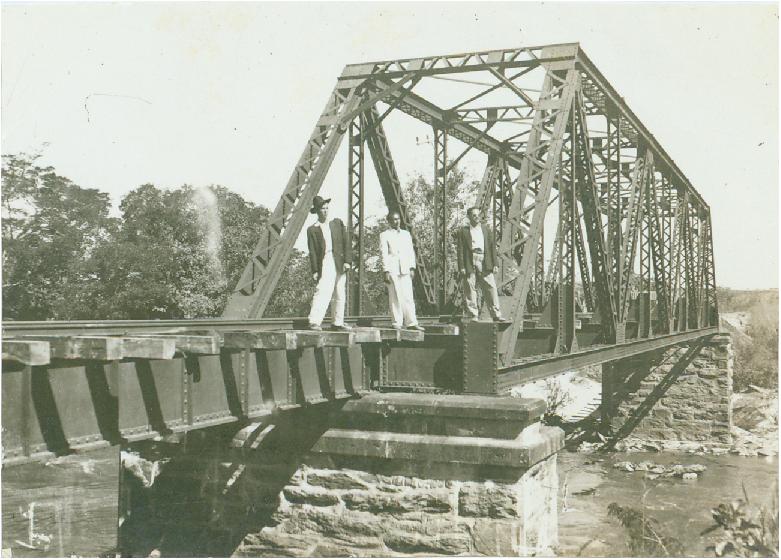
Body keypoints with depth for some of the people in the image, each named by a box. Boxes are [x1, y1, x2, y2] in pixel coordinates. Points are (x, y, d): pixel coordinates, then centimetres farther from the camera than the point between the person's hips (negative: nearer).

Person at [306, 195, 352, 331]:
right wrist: (315, 270, -6)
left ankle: (338, 322, 17)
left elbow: (346, 243, 8)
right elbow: (312, 252, 1)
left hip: (339, 264, 4)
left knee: (340, 295, 8)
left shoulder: (338, 223, 13)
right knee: (322, 292, -17)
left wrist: (347, 261, -2)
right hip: (325, 265, -4)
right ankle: (314, 322, -22)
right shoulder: (312, 230, 5)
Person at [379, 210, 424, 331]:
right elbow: (384, 254, 0)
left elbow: (411, 251, 16)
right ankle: (397, 323, 1)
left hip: (405, 270, 3)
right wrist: (386, 271, -9)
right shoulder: (384, 235, 6)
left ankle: (411, 322, -2)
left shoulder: (406, 234, 18)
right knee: (395, 297, -3)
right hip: (392, 270, -3)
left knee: (408, 297, -2)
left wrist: (412, 268, 6)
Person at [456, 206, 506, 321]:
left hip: (485, 264, 2)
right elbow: (460, 250, 2)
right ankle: (472, 315, 5)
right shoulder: (463, 231, 7)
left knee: (491, 288, -3)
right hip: (470, 264, -2)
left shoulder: (486, 230, 16)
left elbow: (492, 247, 13)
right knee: (470, 290, -1)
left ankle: (496, 314, 0)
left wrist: (495, 264, 5)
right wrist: (461, 267, -6)